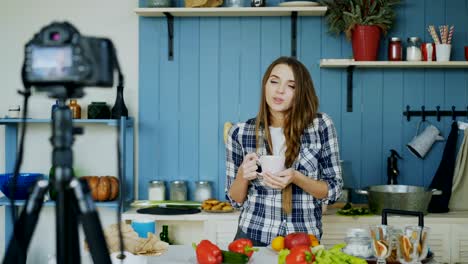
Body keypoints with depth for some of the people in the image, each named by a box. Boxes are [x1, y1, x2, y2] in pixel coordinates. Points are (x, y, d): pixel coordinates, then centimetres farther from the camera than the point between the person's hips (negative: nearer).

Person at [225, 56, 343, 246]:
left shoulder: (320, 125, -7)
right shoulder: (240, 133, -4)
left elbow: (333, 190, -3)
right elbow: (235, 199, 3)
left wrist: (296, 178, -21)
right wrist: (242, 175, -18)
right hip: (253, 236, 1)